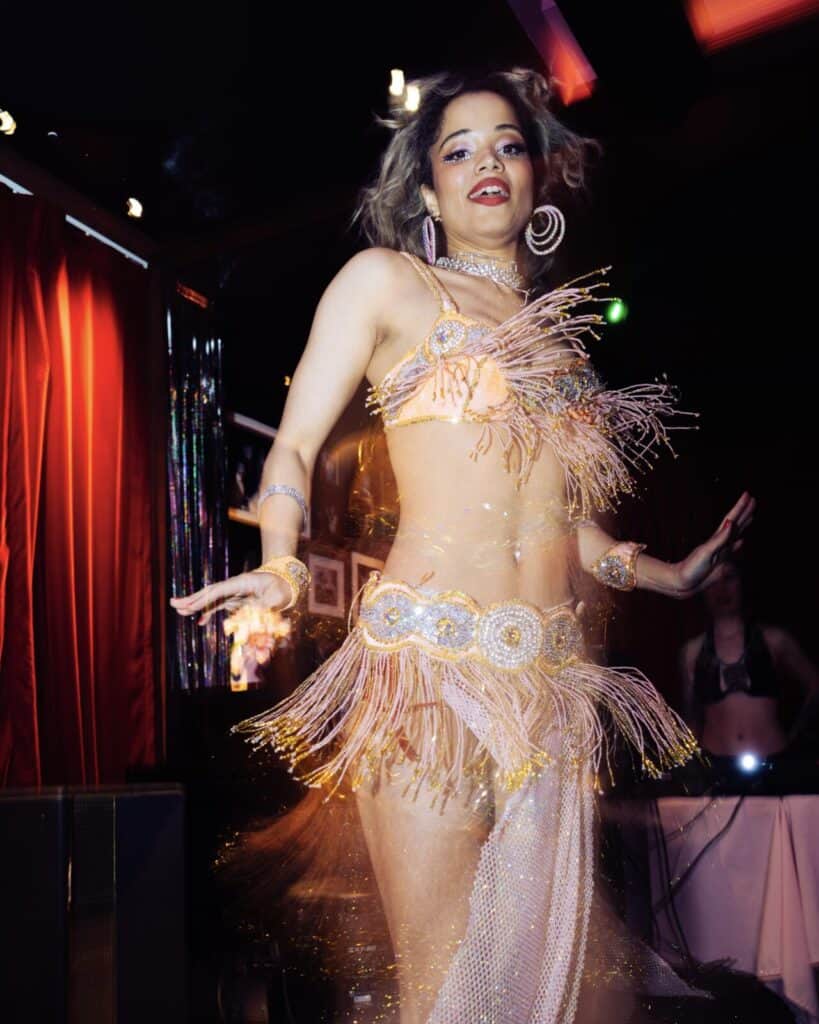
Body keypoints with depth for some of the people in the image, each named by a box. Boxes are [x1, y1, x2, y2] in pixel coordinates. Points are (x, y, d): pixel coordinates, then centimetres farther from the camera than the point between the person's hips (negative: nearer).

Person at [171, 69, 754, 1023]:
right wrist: (279, 565, -15)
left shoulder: (558, 329, 21)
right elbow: (294, 445, 2)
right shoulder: (385, 281, 8)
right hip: (428, 662, -5)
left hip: (550, 680, 5)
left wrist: (674, 576, 28)